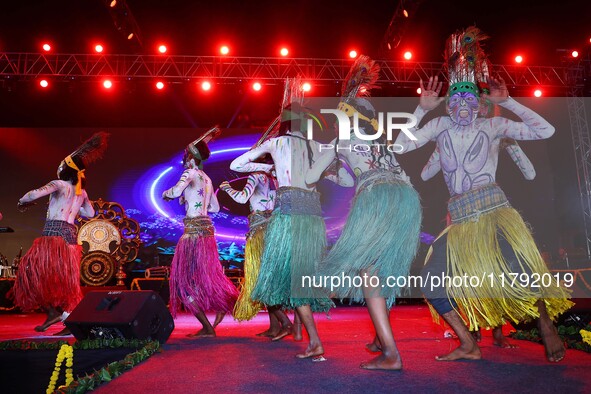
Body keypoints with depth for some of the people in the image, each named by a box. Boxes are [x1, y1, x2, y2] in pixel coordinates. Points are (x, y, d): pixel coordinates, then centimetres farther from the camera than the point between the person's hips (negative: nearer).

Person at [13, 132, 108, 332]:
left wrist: (22, 202, 7)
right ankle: (68, 313, 5)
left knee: (36, 271, -2)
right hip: (70, 234, 7)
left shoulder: (59, 184, -3)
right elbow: (90, 213, 28)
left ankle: (52, 311, -8)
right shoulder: (82, 192, 17)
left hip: (54, 232, -7)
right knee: (64, 276, 9)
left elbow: (35, 194, -14)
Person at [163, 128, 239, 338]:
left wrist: (166, 193, -2)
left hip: (194, 230, -8)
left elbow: (175, 192, -24)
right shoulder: (206, 178, 17)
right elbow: (215, 207, 22)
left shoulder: (191, 173, -6)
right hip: (207, 228, 8)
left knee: (186, 279, -1)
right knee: (204, 275, 18)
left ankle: (207, 327, 0)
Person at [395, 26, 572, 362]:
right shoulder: (442, 126, 8)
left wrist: (506, 101, -1)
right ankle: (469, 346, 8)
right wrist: (421, 109, -2)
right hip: (461, 218, 3)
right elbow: (402, 145, 0)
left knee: (520, 270, -22)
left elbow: (545, 130, 2)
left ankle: (547, 327, 11)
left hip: (494, 210, -2)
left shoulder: (492, 126, 5)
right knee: (433, 282, -6)